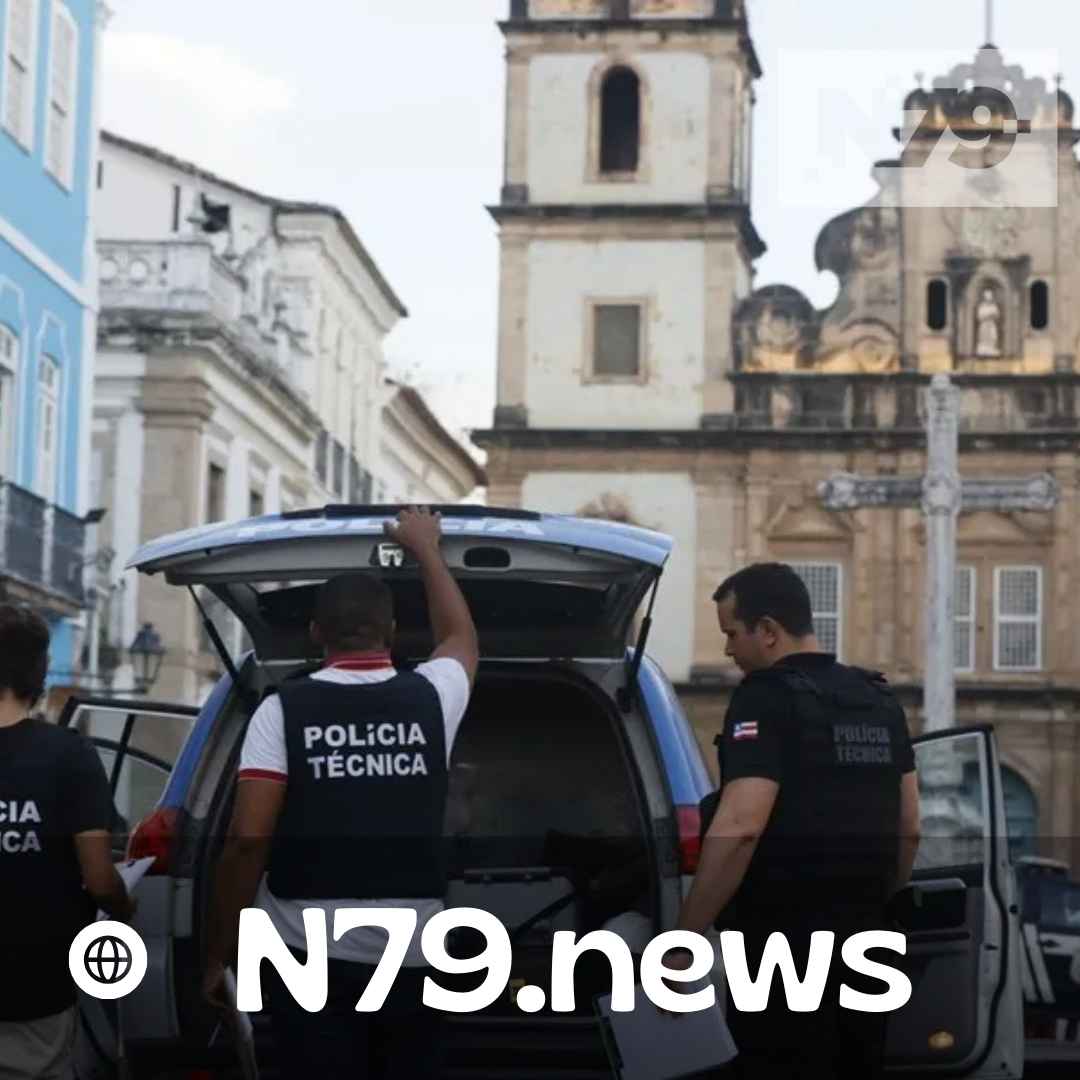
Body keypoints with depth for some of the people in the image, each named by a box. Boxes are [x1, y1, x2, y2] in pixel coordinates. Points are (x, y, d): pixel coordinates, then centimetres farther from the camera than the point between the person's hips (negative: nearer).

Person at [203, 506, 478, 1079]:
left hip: (311, 956, -2)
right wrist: (424, 548, 41)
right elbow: (461, 639, 29)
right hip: (411, 955, 3)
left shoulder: (283, 709, -4)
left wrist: (219, 956, -3)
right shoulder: (430, 697, 4)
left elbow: (248, 838, -11)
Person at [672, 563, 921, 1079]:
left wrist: (682, 939, -20)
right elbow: (909, 827, 15)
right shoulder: (881, 702, 12)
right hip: (862, 942, 8)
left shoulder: (766, 699, -13)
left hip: (785, 945, -8)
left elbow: (741, 827, -23)